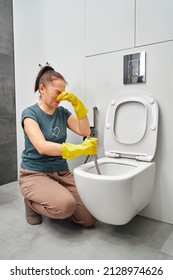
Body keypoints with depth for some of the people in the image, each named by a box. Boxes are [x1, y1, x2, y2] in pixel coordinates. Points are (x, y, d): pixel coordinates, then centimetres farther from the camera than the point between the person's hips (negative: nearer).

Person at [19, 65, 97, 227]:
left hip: (61, 172, 5)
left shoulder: (62, 112, 7)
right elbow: (42, 147, -26)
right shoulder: (30, 113, -10)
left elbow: (84, 131, -4)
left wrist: (76, 103, -11)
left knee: (88, 219, -6)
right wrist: (79, 149, -35)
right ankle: (32, 202, 1)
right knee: (66, 205, -32)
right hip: (34, 174, -5)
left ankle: (53, 195, 18)